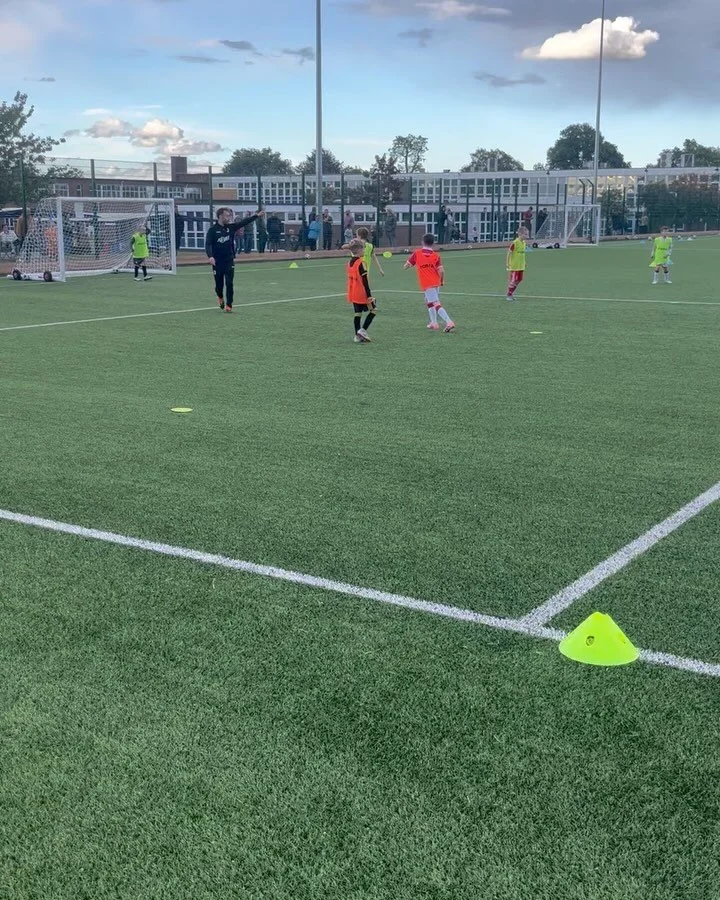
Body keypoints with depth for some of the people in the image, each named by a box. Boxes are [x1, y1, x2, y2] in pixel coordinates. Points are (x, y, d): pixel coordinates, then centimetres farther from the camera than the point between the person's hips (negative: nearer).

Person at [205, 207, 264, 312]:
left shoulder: (231, 227, 4)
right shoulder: (212, 229, -6)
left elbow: (244, 222, -1)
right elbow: (208, 244, -13)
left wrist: (257, 215, -9)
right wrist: (210, 256, -29)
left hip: (229, 260, 2)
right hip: (217, 261, -2)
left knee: (229, 283, -7)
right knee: (219, 283, 9)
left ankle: (228, 305, 0)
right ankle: (220, 297, 40)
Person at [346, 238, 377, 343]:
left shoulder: (349, 263, 8)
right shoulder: (361, 263, -17)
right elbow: (365, 281, -19)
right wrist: (369, 296, -17)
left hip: (353, 294, 7)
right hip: (362, 294, -7)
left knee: (357, 313, 11)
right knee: (372, 310, 7)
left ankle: (358, 336, 11)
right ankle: (362, 330, -3)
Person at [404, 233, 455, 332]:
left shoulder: (417, 254, -6)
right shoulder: (436, 255, -3)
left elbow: (406, 266, 0)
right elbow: (441, 270, -11)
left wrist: (412, 265, 22)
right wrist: (442, 281, 6)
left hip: (426, 285, -5)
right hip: (436, 283, 5)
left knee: (436, 304, -9)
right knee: (428, 302, 26)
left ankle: (449, 322, -22)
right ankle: (433, 323, 30)